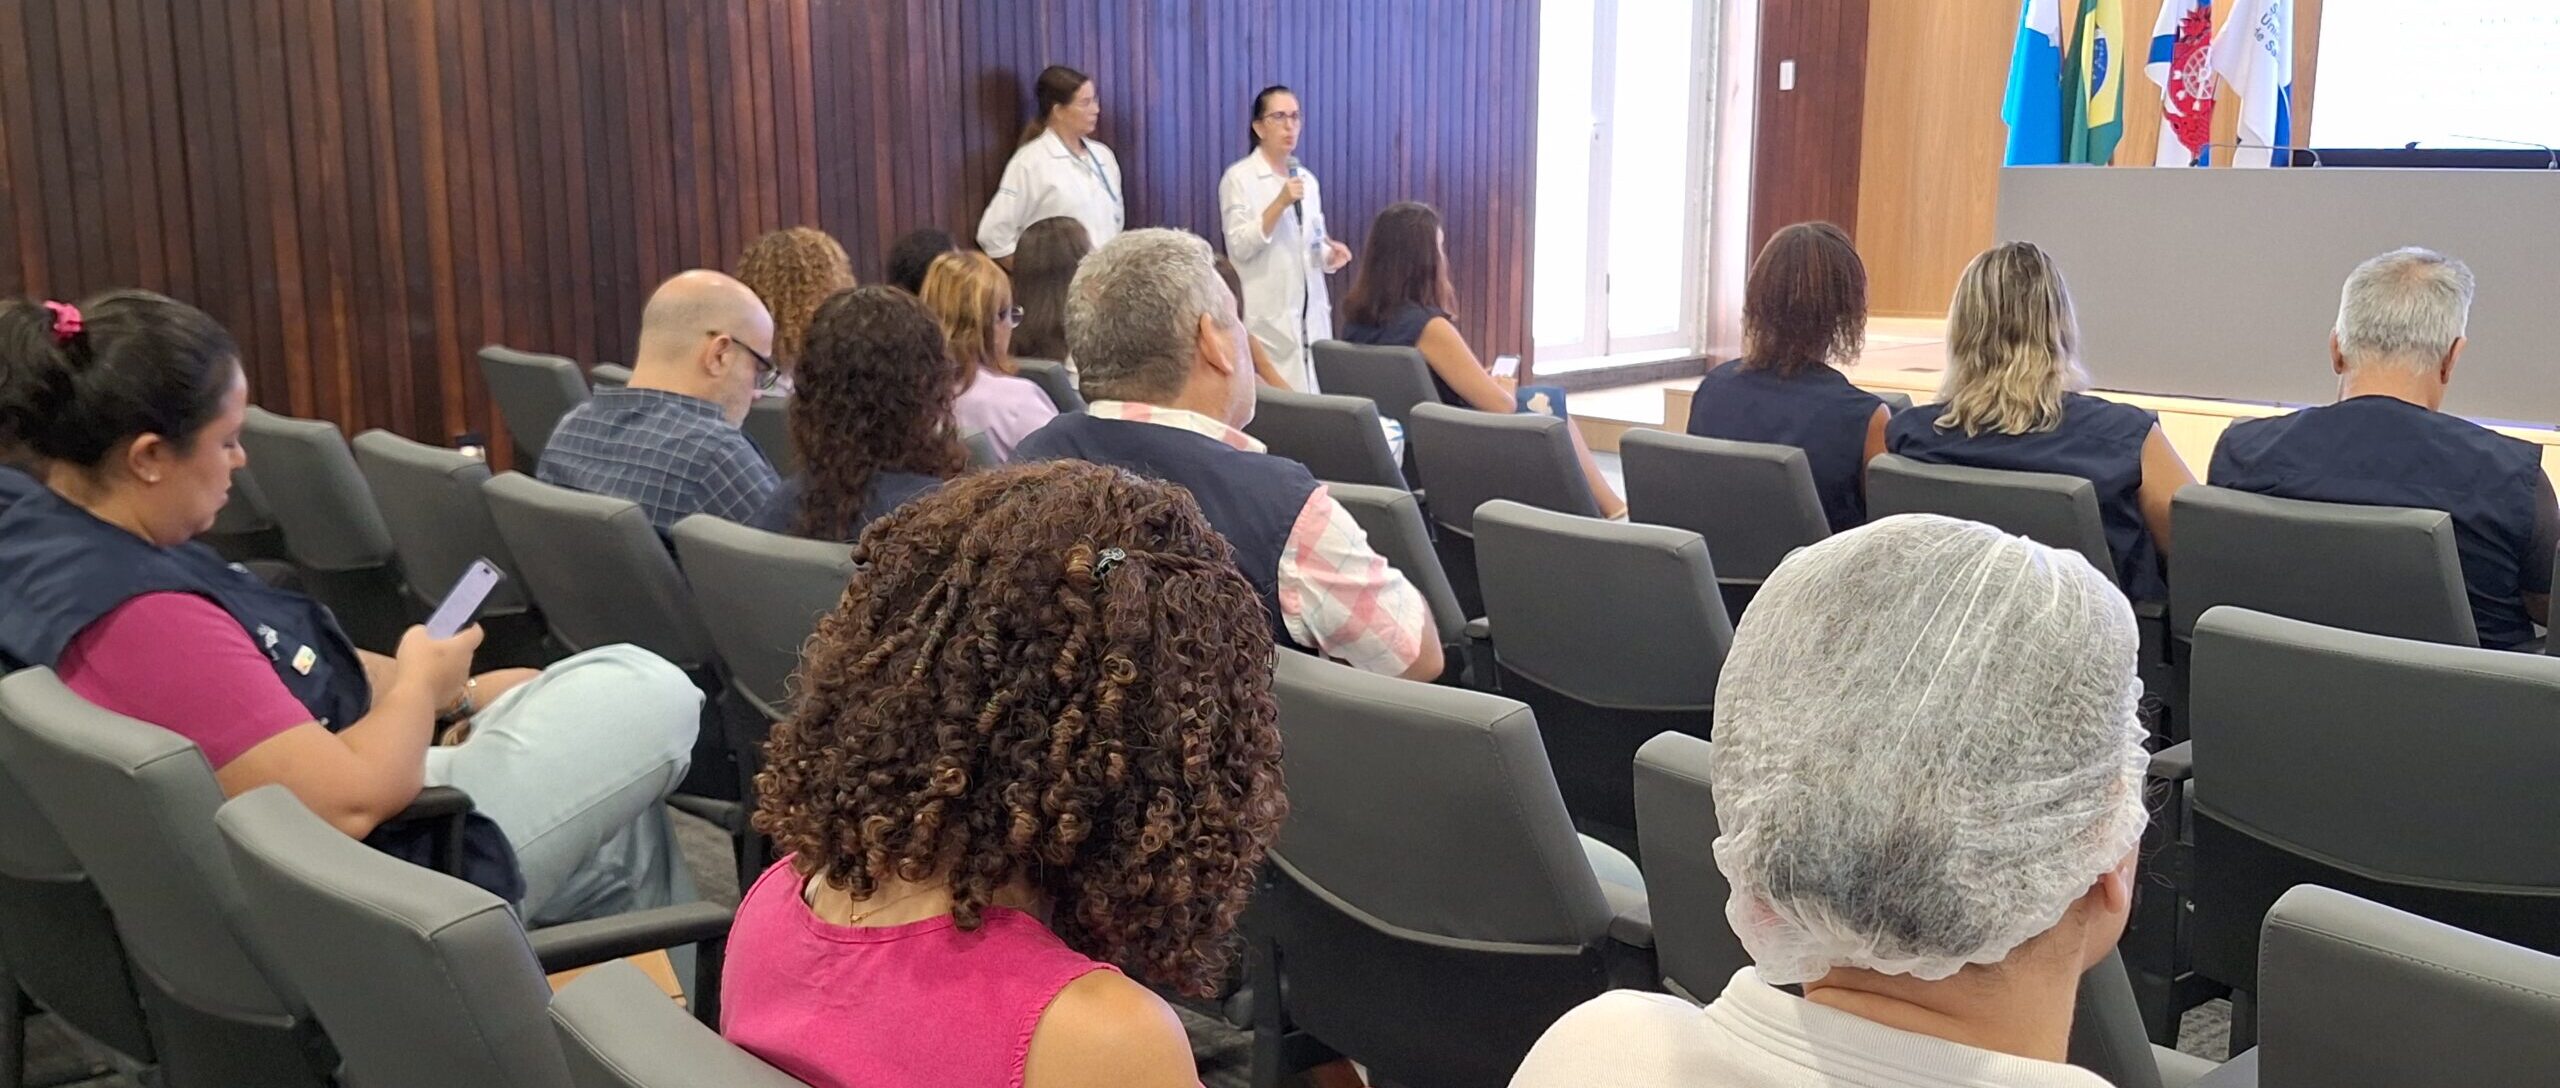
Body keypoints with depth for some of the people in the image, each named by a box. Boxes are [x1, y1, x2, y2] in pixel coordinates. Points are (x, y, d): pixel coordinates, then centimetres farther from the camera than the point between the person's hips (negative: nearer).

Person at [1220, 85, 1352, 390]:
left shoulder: (1307, 179, 14)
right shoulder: (1239, 178, -4)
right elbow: (1240, 247, -13)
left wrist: (1330, 255, -1)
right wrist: (1280, 204, -22)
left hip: (1311, 312, 6)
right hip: (1267, 315, -6)